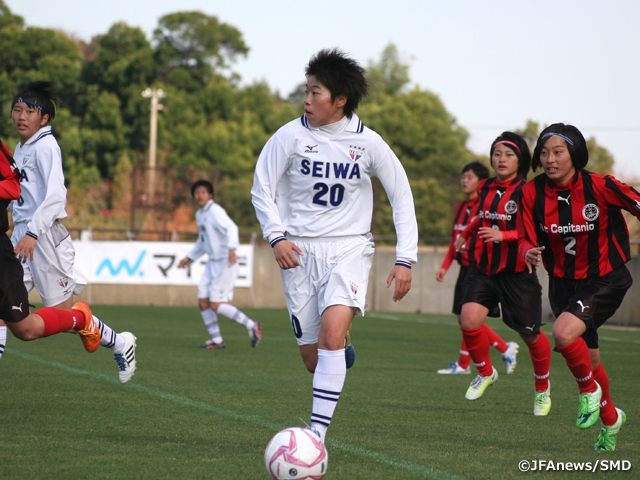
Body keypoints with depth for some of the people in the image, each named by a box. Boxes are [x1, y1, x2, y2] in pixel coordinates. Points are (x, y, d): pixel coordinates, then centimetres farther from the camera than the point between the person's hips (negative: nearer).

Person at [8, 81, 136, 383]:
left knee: (62, 310, -2)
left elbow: (55, 196, -22)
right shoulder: (21, 148, 15)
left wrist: (32, 233, -29)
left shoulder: (45, 146, -11)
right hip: (20, 234, 8)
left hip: (44, 235, -8)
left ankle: (120, 344, 18)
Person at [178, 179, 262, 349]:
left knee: (216, 305, -10)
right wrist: (189, 258, 28)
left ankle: (251, 325, 3)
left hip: (225, 263, -9)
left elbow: (231, 228, -29)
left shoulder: (215, 211, -14)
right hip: (212, 263, 9)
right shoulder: (200, 214, 15)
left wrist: (232, 248, -45)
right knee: (203, 301, 3)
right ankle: (216, 340, 11)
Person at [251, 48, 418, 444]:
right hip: (300, 250, 1)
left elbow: (402, 198, 4)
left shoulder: (368, 143, -4)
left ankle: (317, 435, -25)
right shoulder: (291, 136, -6)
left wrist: (405, 259, -2)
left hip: (349, 248, -1)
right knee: (311, 357, 2)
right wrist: (277, 236, -14)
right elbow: (262, 189, 1)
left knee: (332, 331, -25)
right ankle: (343, 354, 42)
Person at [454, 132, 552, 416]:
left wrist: (503, 235, -26)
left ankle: (542, 388, 32)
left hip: (517, 273, -4)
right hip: (485, 269, 4)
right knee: (469, 320, -18)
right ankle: (485, 373, 8)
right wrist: (465, 234, 21)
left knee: (530, 334, 6)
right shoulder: (485, 188, 7)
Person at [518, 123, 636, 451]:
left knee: (564, 333, -28)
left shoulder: (600, 186, -20)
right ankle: (610, 418, 42)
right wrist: (528, 252, -26)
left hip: (606, 280, -5)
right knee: (588, 359, 16)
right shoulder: (533, 192, -9)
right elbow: (526, 238, -3)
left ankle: (589, 390, 0)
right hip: (563, 283, 5)